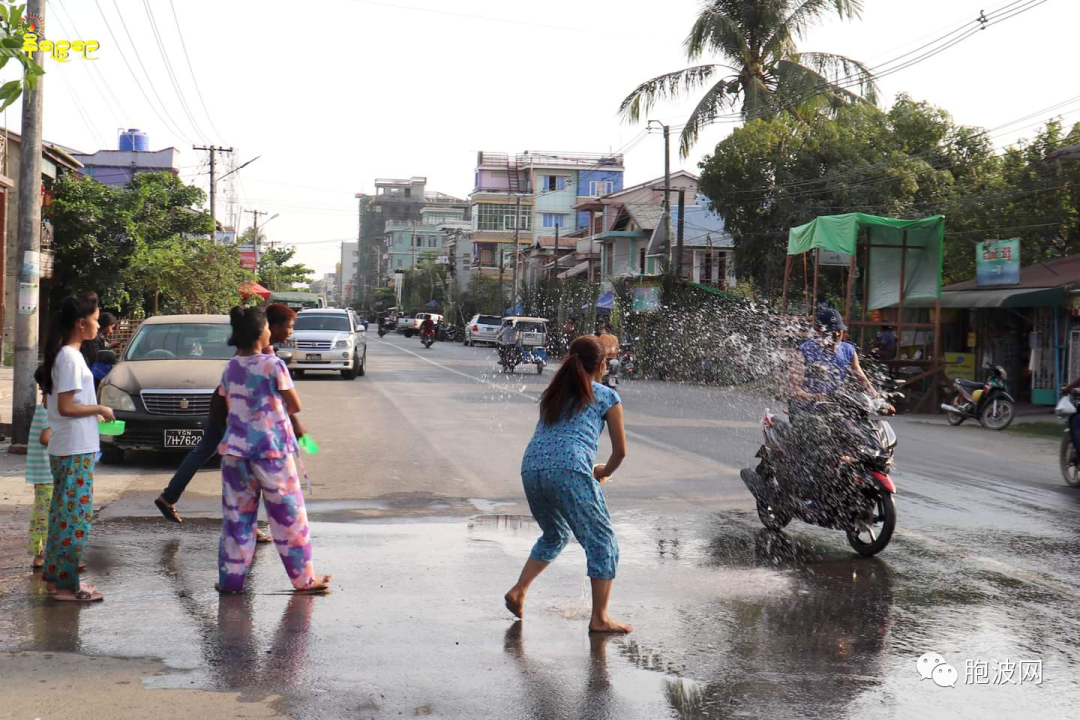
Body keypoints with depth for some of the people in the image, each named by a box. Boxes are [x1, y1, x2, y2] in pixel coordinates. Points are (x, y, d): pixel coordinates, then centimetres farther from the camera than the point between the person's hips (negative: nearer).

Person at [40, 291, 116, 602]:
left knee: (65, 514, 16)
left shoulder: (68, 354, 12)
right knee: (76, 516, -5)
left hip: (73, 450, 10)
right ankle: (65, 584, 0)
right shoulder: (70, 357, -17)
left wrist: (94, 413, 12)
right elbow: (66, 406, -22)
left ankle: (56, 575, 24)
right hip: (75, 451, -10)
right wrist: (100, 409, -11)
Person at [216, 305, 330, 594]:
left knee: (236, 515, 10)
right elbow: (295, 406, -5)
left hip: (235, 448, 5)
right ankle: (304, 578, 13)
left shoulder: (230, 368, 4)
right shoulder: (273, 365, -11)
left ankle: (231, 579, 11)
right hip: (271, 448, -4)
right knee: (288, 515, 6)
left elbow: (229, 404, 13)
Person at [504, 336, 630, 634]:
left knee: (555, 536, 28)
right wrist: (604, 472, 35)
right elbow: (620, 450, 15)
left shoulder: (552, 394, 26)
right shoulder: (607, 397, 12)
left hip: (531, 469, 6)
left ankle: (518, 591, 20)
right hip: (570, 471, -6)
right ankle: (599, 618, 5)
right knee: (602, 542, 7)